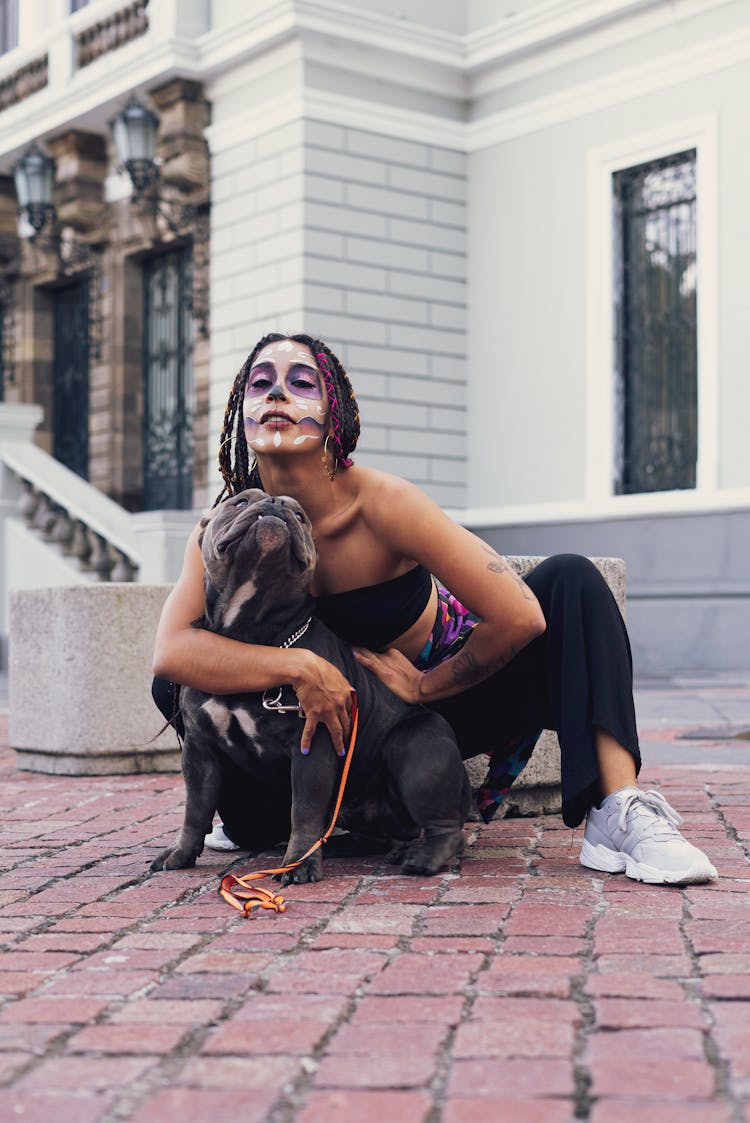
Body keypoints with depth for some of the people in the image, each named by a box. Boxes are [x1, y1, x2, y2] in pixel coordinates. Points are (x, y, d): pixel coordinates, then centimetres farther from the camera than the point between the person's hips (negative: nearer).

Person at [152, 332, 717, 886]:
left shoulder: (382, 501, -28)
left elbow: (519, 617, -30)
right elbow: (171, 650, -29)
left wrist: (424, 686, -17)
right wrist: (299, 667, -41)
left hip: (450, 693, -2)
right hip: (350, 716, 2)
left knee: (570, 580, -26)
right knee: (178, 688, -17)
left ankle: (618, 813, -33)